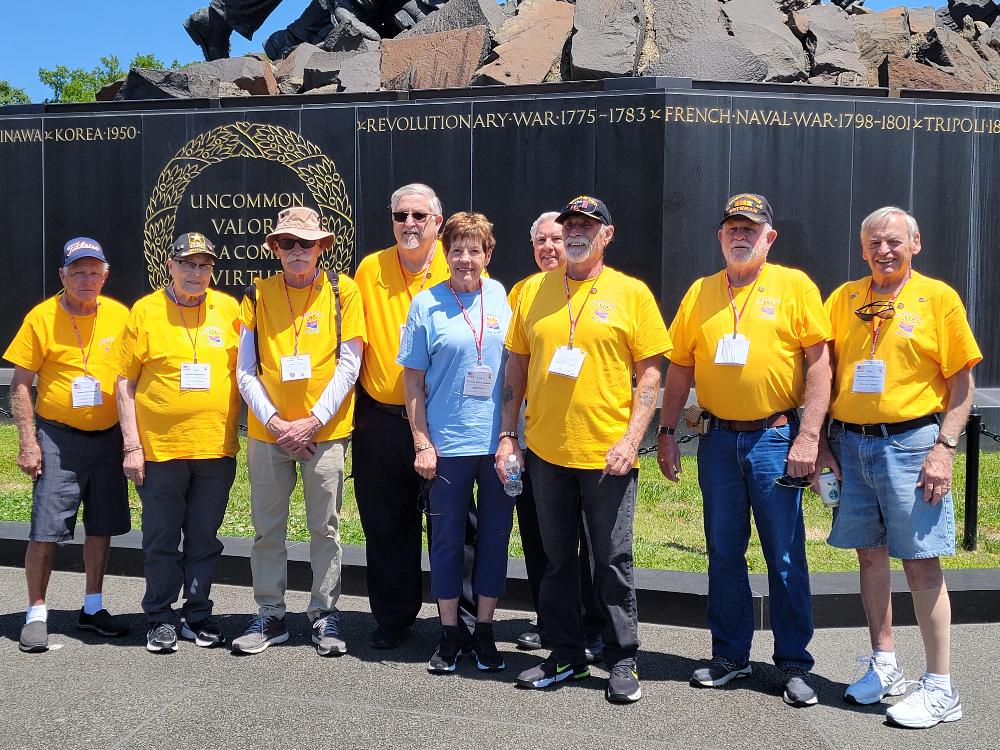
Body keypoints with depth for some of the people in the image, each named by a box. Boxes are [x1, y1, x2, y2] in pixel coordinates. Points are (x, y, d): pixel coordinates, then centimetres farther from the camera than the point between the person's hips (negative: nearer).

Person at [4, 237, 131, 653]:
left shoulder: (120, 315, 2)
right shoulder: (42, 317, -5)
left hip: (108, 438, 3)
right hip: (58, 439, -3)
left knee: (102, 526, 11)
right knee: (46, 530, -3)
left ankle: (93, 607, 25)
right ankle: (36, 614, 11)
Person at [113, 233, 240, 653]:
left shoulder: (229, 309, 5)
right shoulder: (145, 311, -1)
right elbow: (125, 384, 0)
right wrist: (132, 446, -5)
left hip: (217, 448, 2)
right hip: (159, 448, -2)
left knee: (205, 538, 11)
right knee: (161, 539, 7)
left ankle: (198, 615, 25)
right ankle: (161, 619, 22)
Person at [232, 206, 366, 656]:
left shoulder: (342, 291, -1)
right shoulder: (258, 295, 4)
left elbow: (348, 366, -5)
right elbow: (245, 371, 2)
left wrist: (313, 421, -12)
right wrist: (275, 423, -9)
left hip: (325, 430, -2)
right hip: (268, 431, 2)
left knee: (325, 527, 5)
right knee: (267, 527, 8)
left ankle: (325, 614, 19)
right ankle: (270, 615, 21)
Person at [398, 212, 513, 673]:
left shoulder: (500, 296, 6)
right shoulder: (427, 304, -1)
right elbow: (413, 380, 0)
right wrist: (422, 442, -6)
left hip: (500, 441, 2)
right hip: (447, 443, -2)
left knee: (495, 535, 8)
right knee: (448, 537, 6)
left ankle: (484, 631, 21)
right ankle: (449, 635, 19)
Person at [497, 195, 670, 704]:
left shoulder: (631, 293, -2)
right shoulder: (533, 290, 7)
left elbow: (649, 374, -3)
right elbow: (515, 367, 10)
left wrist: (631, 439, -12)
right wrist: (507, 436, 5)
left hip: (607, 453, -3)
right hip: (545, 451, 3)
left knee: (613, 561, 5)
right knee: (558, 558, 13)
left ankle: (623, 661, 21)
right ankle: (566, 654, 28)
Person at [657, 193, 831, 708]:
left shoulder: (794, 286, -1)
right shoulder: (700, 292, 9)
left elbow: (818, 363, -5)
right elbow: (679, 367, 12)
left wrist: (809, 436, -12)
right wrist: (666, 432, 7)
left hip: (775, 437, -3)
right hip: (718, 439, 4)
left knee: (785, 557, 3)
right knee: (723, 553, 11)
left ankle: (794, 665, 16)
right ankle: (730, 655, 24)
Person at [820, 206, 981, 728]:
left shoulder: (937, 298, -1)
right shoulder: (844, 300, 9)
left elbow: (962, 381, -2)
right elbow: (825, 374, 11)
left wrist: (944, 447, -11)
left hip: (910, 441, -4)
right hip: (850, 444, 4)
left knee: (921, 562, -3)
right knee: (869, 554, 11)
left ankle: (940, 688, 7)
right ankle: (884, 665, 26)